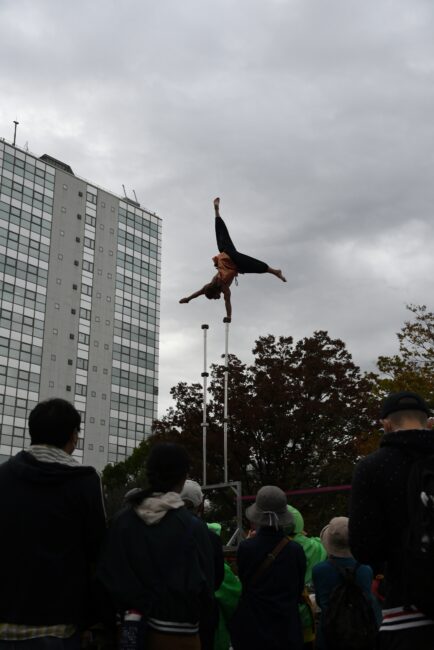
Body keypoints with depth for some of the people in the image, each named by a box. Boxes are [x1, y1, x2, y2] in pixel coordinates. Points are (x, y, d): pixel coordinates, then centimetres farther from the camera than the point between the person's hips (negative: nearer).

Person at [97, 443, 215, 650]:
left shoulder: (122, 521, -6)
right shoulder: (192, 526, -15)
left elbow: (107, 575, -5)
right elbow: (203, 587, -14)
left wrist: (130, 607, 7)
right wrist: (186, 611, 5)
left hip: (132, 628, 3)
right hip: (177, 631, -3)